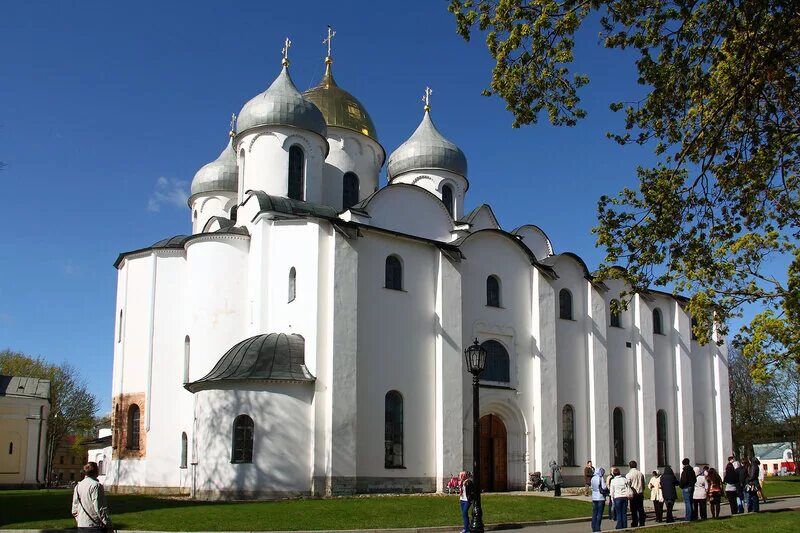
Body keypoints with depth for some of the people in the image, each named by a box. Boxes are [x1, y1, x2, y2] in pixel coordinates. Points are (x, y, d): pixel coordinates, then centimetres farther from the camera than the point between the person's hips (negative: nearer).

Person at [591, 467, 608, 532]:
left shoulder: (592, 478, 7)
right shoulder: (601, 478, -12)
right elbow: (604, 487, -17)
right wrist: (607, 487, 2)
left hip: (594, 498, 6)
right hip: (600, 498, -6)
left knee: (594, 513, 11)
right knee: (599, 514, 0)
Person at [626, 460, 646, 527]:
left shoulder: (628, 475, -9)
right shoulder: (641, 474, 5)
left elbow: (628, 485, -12)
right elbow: (643, 484, 10)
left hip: (633, 494, -4)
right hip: (640, 494, 4)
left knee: (634, 510, 1)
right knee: (641, 509, 11)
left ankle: (634, 525, 0)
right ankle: (642, 524, 14)